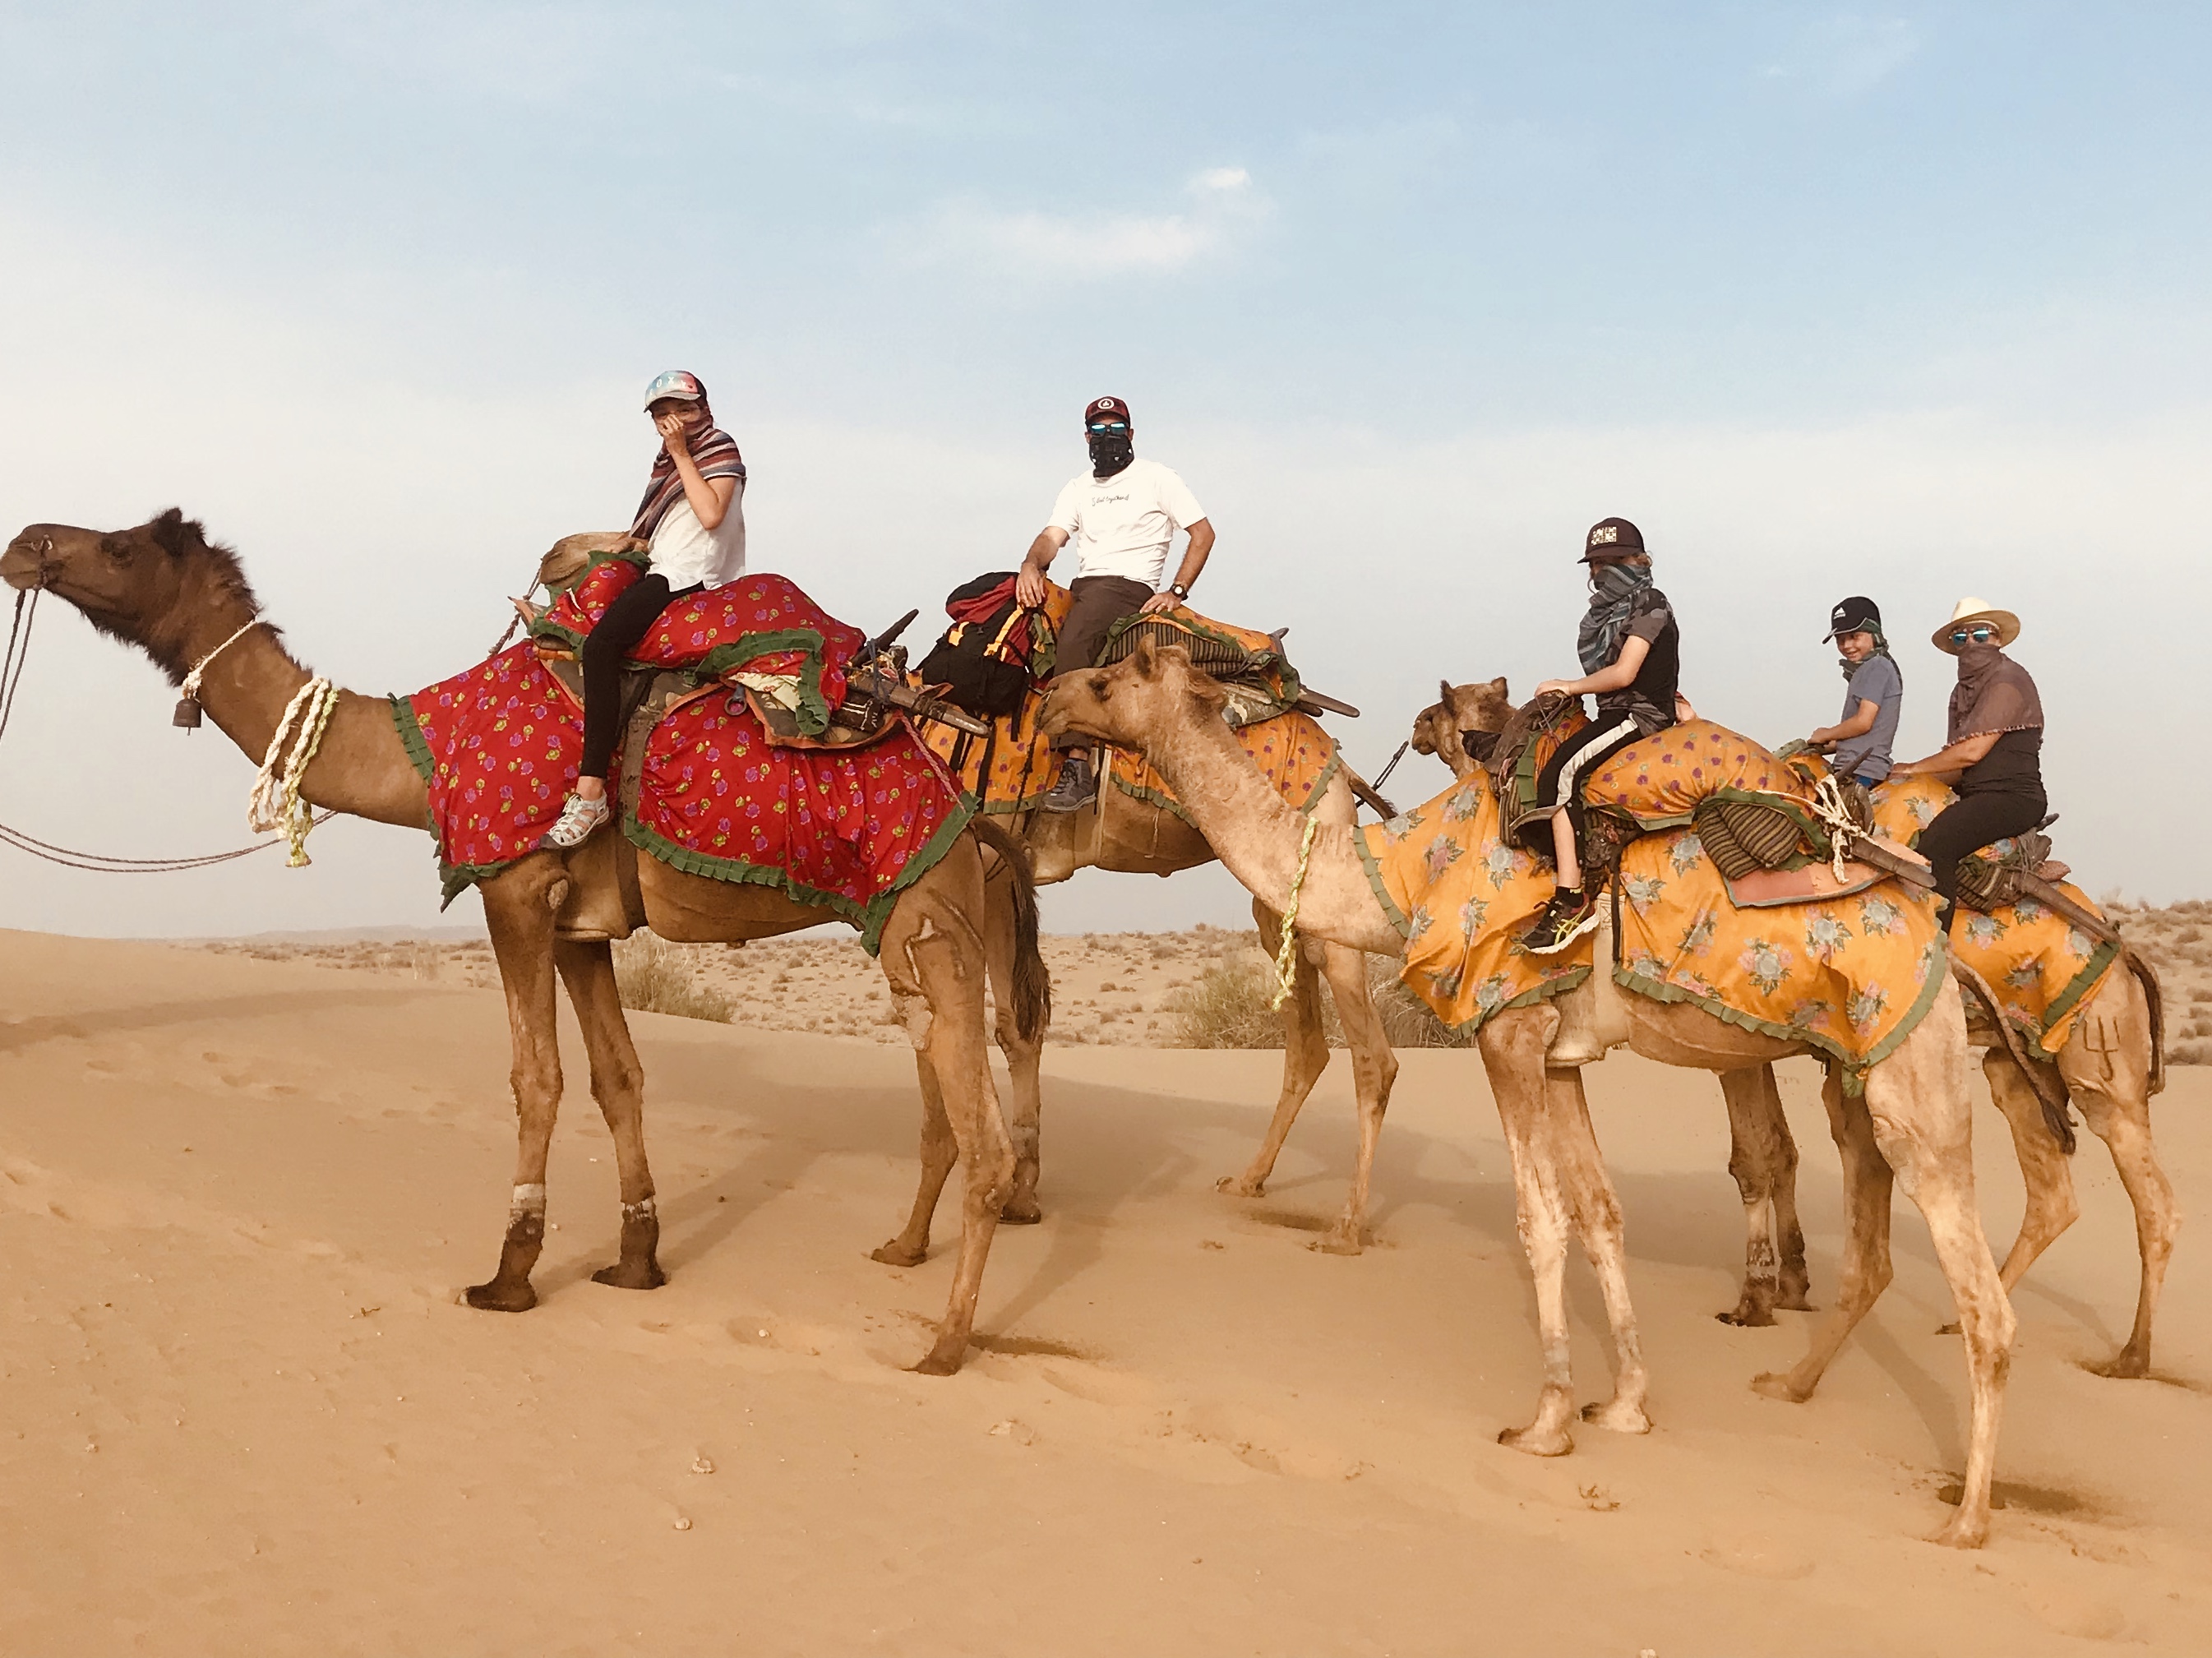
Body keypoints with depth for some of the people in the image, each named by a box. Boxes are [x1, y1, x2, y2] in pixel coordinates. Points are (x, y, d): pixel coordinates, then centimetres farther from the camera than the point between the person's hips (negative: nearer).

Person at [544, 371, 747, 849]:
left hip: (686, 576, -11)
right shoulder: (669, 459, 22)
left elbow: (710, 514, -19)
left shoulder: (720, 447, -3)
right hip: (666, 571, 11)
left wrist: (681, 453, -13)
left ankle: (591, 790, -40)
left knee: (601, 644, -30)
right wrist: (639, 541, 12)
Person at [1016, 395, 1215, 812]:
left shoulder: (1156, 478, 8)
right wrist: (1032, 564, -14)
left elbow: (1203, 533, 3)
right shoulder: (1079, 488, 23)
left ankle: (1077, 765, -43)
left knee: (1074, 641, -34)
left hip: (1131, 587, -7)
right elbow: (1052, 536, 10)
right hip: (1082, 590, 7)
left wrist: (1177, 591, -8)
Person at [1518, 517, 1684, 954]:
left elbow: (1623, 673, -14)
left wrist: (1570, 687, -4)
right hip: (1616, 715, 10)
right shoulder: (1611, 609, 22)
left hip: (1640, 715, -10)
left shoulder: (1649, 605, -6)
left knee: (1559, 773, -30)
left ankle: (1572, 901, -38)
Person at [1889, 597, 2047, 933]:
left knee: (1934, 844, -29)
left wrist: (1911, 769, -6)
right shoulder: (1964, 690, 20)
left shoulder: (2008, 679, -8)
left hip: (2013, 798, -10)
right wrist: (1916, 782, 3)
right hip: (1975, 797, 10)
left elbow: (1972, 752, -15)